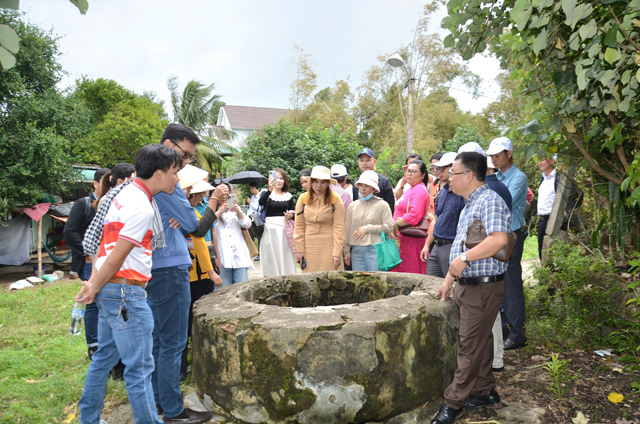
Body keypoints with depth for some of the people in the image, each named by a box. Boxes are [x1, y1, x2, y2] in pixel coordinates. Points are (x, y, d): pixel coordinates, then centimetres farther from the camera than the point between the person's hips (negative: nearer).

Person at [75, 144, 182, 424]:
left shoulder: (126, 193, 11)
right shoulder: (141, 208, -19)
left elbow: (106, 244, 12)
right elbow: (116, 257, -17)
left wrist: (94, 283, 9)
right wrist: (95, 288, -3)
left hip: (109, 289, 10)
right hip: (126, 291, -10)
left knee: (105, 356, 21)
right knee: (140, 368, -2)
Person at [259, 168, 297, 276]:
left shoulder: (288, 196, 12)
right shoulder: (266, 193, 3)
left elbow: (293, 213, 18)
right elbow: (261, 202, -20)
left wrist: (291, 215, -5)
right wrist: (270, 189, -35)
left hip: (284, 230, 3)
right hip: (269, 230, -2)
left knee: (285, 258, 3)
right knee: (271, 259, 0)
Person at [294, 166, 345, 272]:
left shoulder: (336, 200, -2)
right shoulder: (303, 199, 4)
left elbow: (339, 227, -5)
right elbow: (299, 226, 6)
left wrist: (337, 253, -11)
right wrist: (299, 250, 1)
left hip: (329, 247, -2)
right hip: (309, 247, 2)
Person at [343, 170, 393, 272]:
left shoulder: (382, 205, 1)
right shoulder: (353, 206, 12)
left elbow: (389, 227, -6)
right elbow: (348, 230, 15)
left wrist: (368, 229, -10)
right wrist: (346, 251, 13)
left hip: (374, 249, -4)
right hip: (356, 250, 4)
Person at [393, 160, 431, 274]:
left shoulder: (420, 190, -13)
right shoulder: (410, 190, 19)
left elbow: (414, 216, -23)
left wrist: (396, 224, -13)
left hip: (412, 240, -10)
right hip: (404, 239, 10)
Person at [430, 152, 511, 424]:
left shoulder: (490, 201, -17)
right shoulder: (470, 204, 16)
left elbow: (499, 239, -32)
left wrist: (464, 258, -27)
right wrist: (449, 279, 20)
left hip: (483, 288, -10)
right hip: (467, 286, 10)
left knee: (471, 346, 0)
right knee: (479, 341, 18)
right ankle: (485, 393, 32)